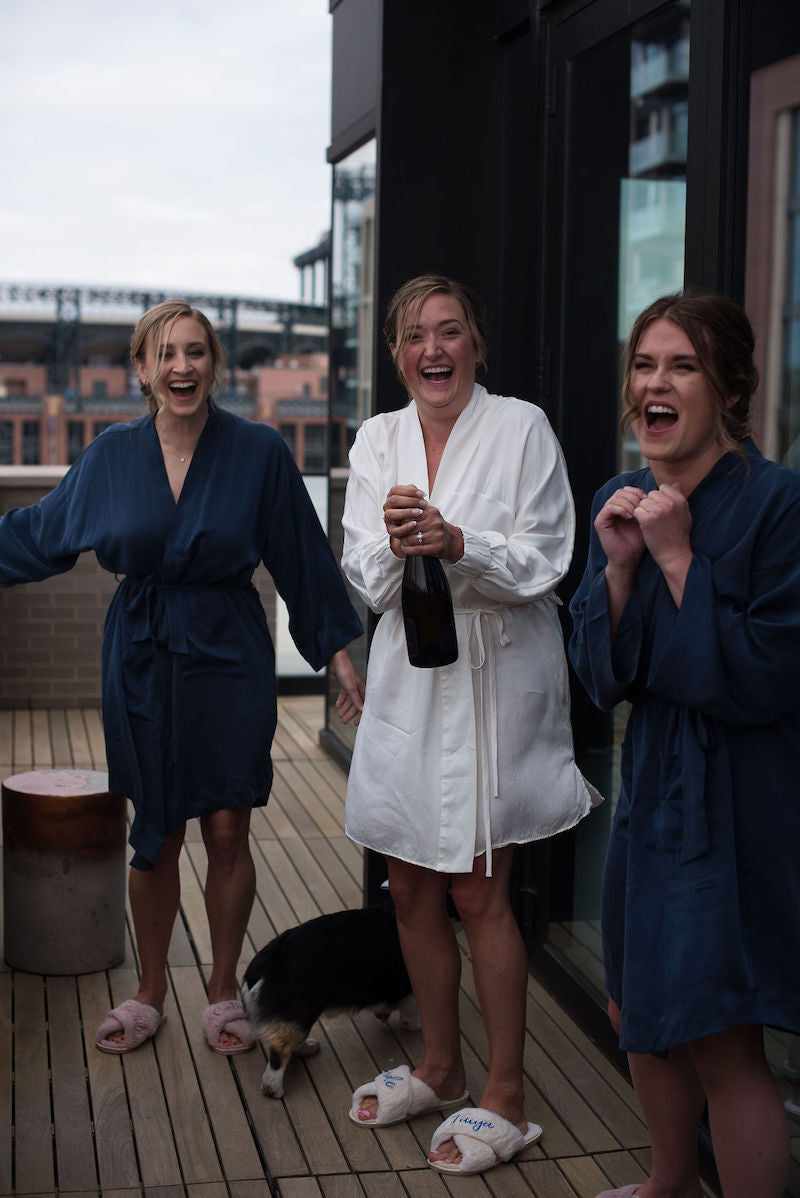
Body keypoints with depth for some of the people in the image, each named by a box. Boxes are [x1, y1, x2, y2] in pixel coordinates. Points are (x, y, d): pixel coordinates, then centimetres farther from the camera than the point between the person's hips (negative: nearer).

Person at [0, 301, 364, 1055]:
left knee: (227, 832, 3)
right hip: (141, 661, 2)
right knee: (156, 836, 9)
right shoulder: (111, 456, 0)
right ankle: (149, 994, 26)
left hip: (228, 659, -1)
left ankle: (223, 993, 22)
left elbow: (301, 560, 0)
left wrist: (339, 654, 1)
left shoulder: (259, 452, -6)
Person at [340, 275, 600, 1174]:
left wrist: (457, 544, -26)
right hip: (406, 676, 5)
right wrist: (395, 545, -21)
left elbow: (543, 561, -10)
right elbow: (364, 579, 2)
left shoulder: (522, 428, -6)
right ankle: (439, 1067, 32)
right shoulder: (376, 439, 7)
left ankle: (506, 1100, 14)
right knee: (411, 890, 12)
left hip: (494, 676, -5)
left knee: (479, 896, -1)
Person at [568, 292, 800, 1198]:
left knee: (722, 1046, -3)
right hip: (653, 787, 8)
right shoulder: (621, 505, 4)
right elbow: (601, 679, 2)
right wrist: (620, 564, -13)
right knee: (637, 1019, 21)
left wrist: (678, 558, -22)